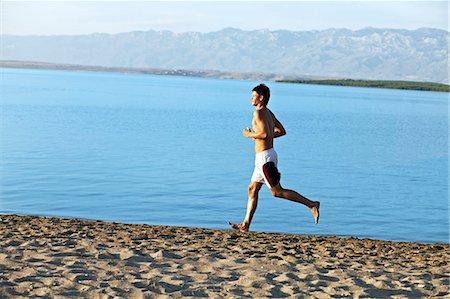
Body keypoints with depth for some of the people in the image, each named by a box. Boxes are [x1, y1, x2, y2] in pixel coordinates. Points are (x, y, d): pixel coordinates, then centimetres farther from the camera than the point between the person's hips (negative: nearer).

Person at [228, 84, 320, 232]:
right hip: (266, 155, 10)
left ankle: (311, 204, -4)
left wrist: (249, 134, -9)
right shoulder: (269, 113, 14)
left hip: (265, 157, -10)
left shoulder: (259, 112, -14)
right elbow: (282, 131, 19)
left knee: (277, 192, -5)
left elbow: (264, 133, -25)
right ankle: (245, 224, 12)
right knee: (252, 189, 11)